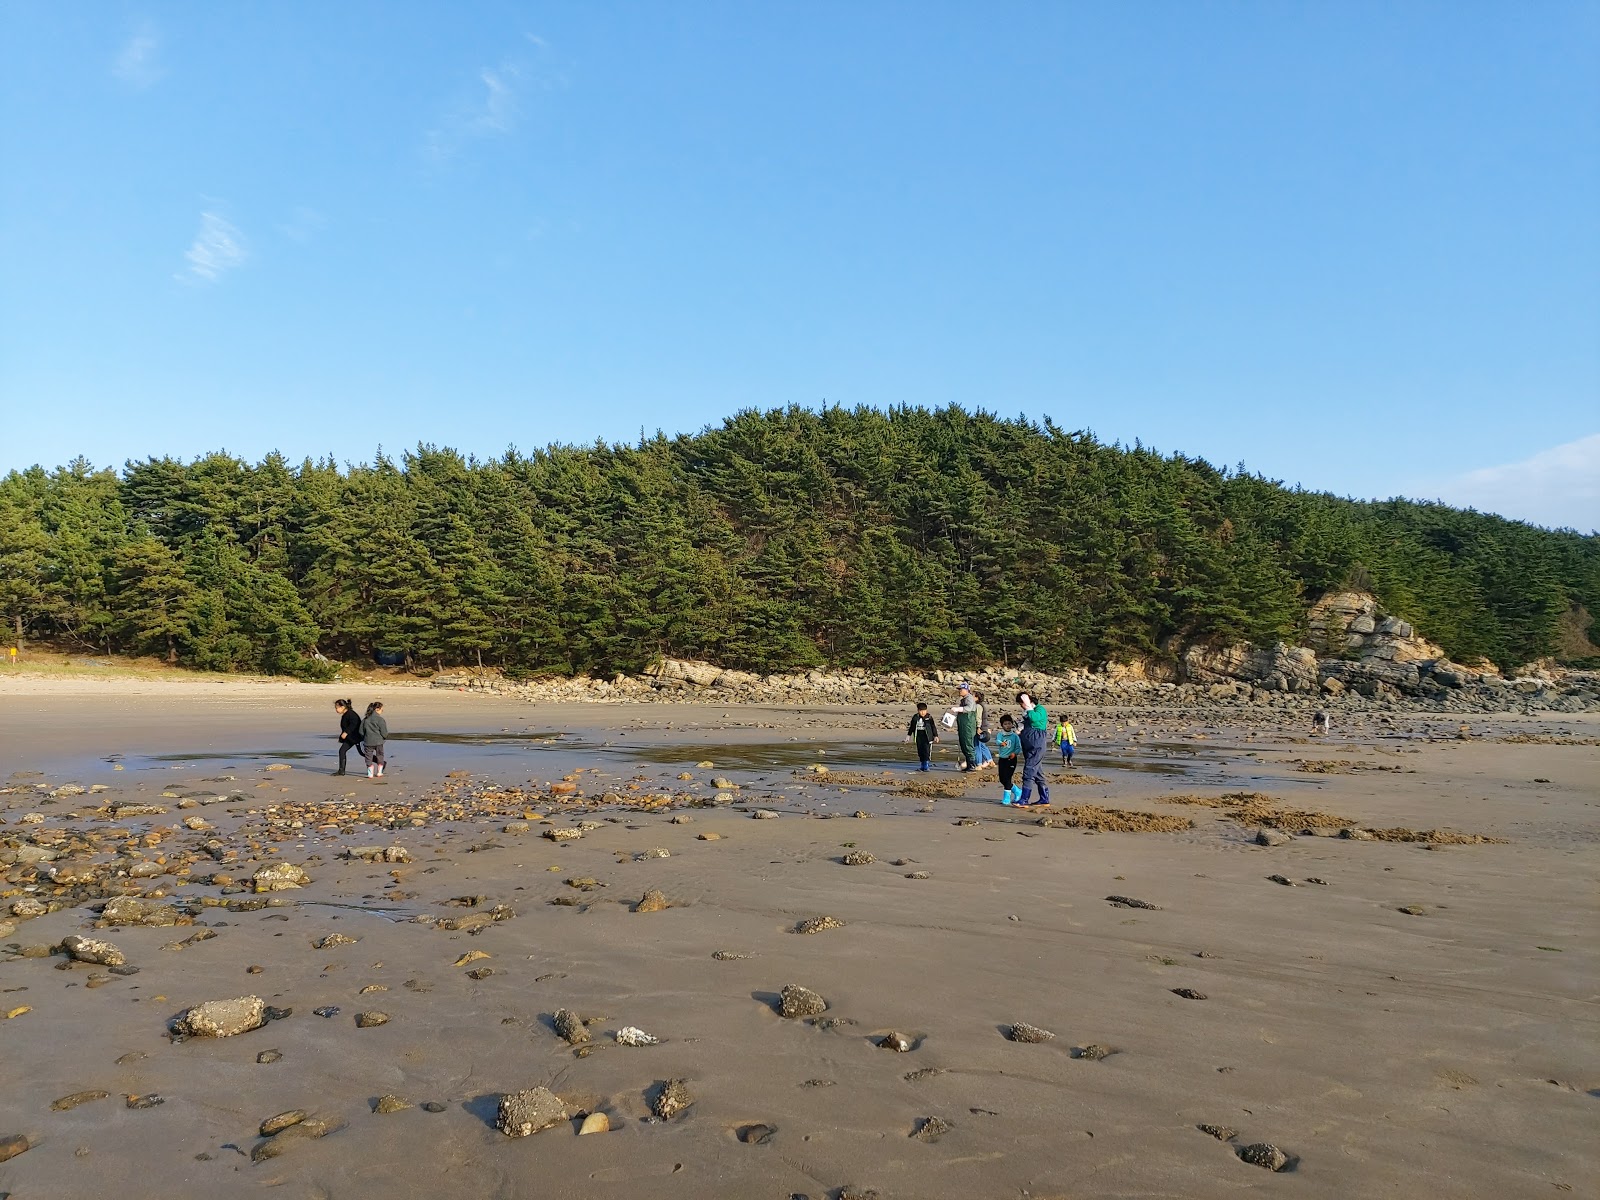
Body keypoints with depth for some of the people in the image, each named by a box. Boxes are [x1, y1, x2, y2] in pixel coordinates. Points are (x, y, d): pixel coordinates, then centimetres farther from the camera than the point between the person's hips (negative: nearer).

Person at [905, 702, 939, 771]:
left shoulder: (929, 717, -4)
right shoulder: (915, 717, 4)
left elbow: (933, 727, 1)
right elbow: (912, 727, 14)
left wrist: (936, 736, -1)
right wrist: (909, 735, 16)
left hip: (927, 737, -3)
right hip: (918, 736, 3)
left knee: (926, 751, -10)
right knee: (920, 751, 6)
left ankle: (926, 766, -5)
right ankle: (922, 766, 14)